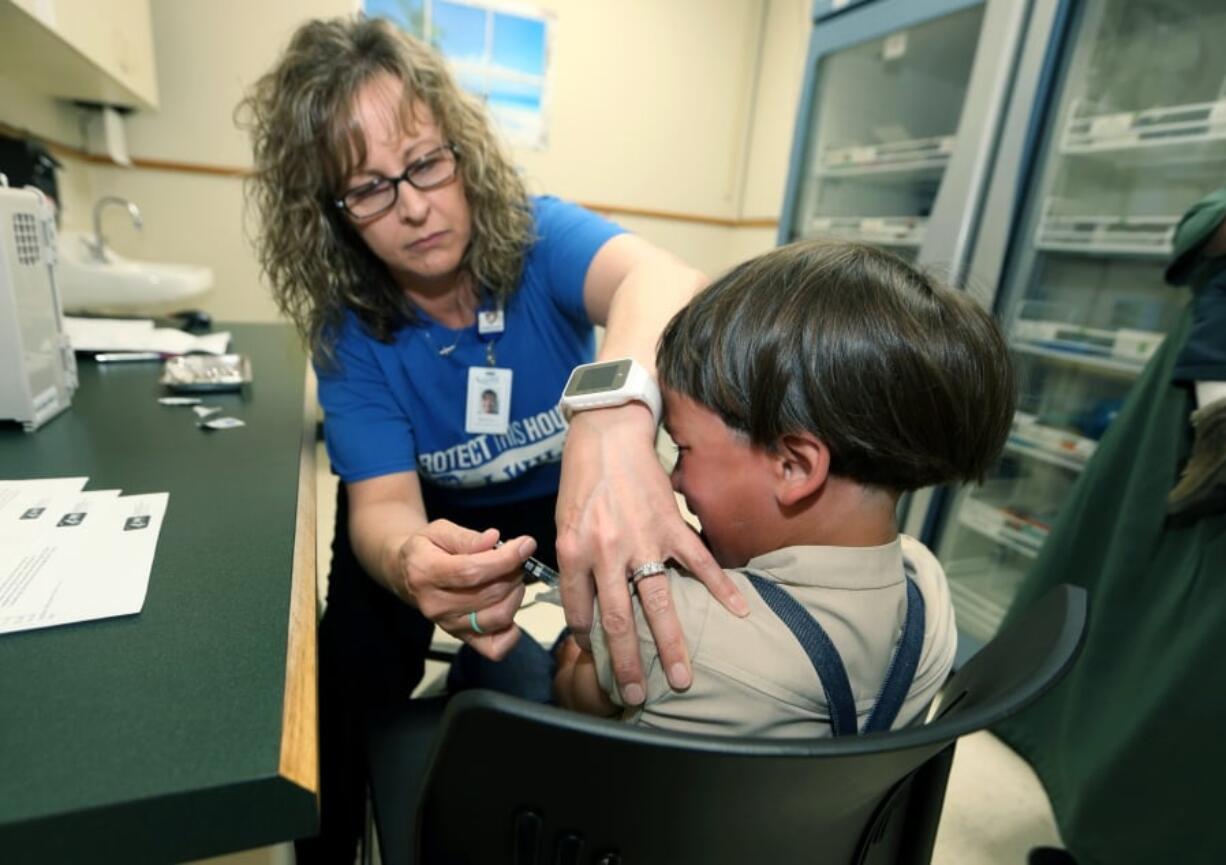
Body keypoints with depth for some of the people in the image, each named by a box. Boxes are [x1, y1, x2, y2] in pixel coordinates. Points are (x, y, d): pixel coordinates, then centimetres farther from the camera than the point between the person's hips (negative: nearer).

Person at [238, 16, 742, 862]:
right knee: (355, 664, -16)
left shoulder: (538, 235, -23)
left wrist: (614, 425, -68)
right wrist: (413, 562, -51)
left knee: (660, 645, -15)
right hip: (443, 513, 1)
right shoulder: (347, 331, -18)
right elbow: (383, 505, -26)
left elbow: (663, 278, -45)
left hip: (573, 489, 0)